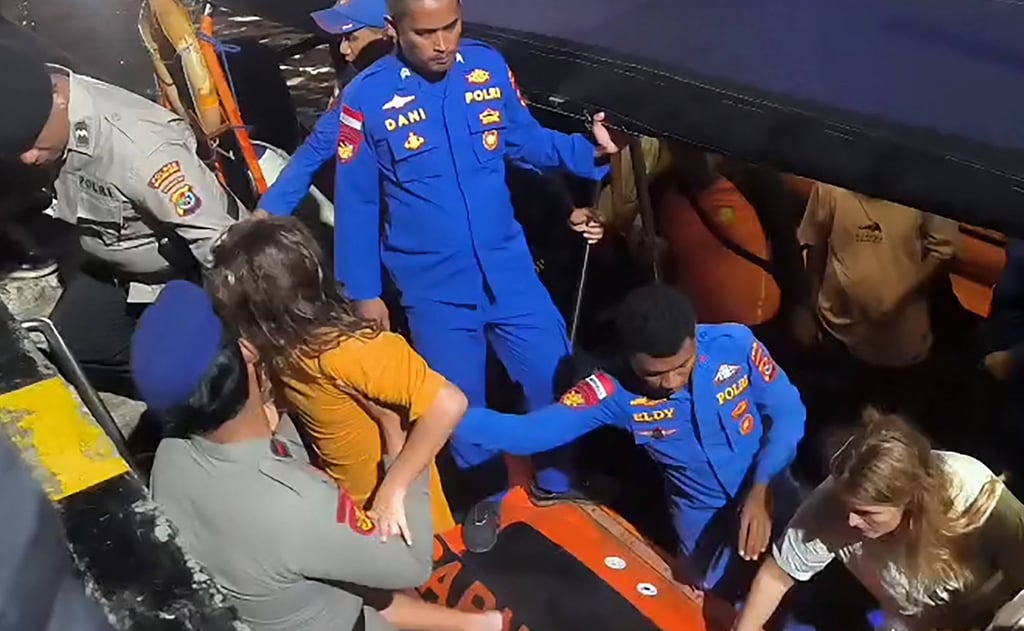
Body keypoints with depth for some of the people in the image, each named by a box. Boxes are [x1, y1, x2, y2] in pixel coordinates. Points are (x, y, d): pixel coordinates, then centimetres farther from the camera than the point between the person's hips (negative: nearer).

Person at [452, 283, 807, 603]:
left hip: (768, 491, 1)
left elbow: (787, 412, -10)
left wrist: (761, 490, -22)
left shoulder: (734, 343, -21)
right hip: (706, 514, 0)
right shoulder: (614, 389, -23)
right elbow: (529, 431, -28)